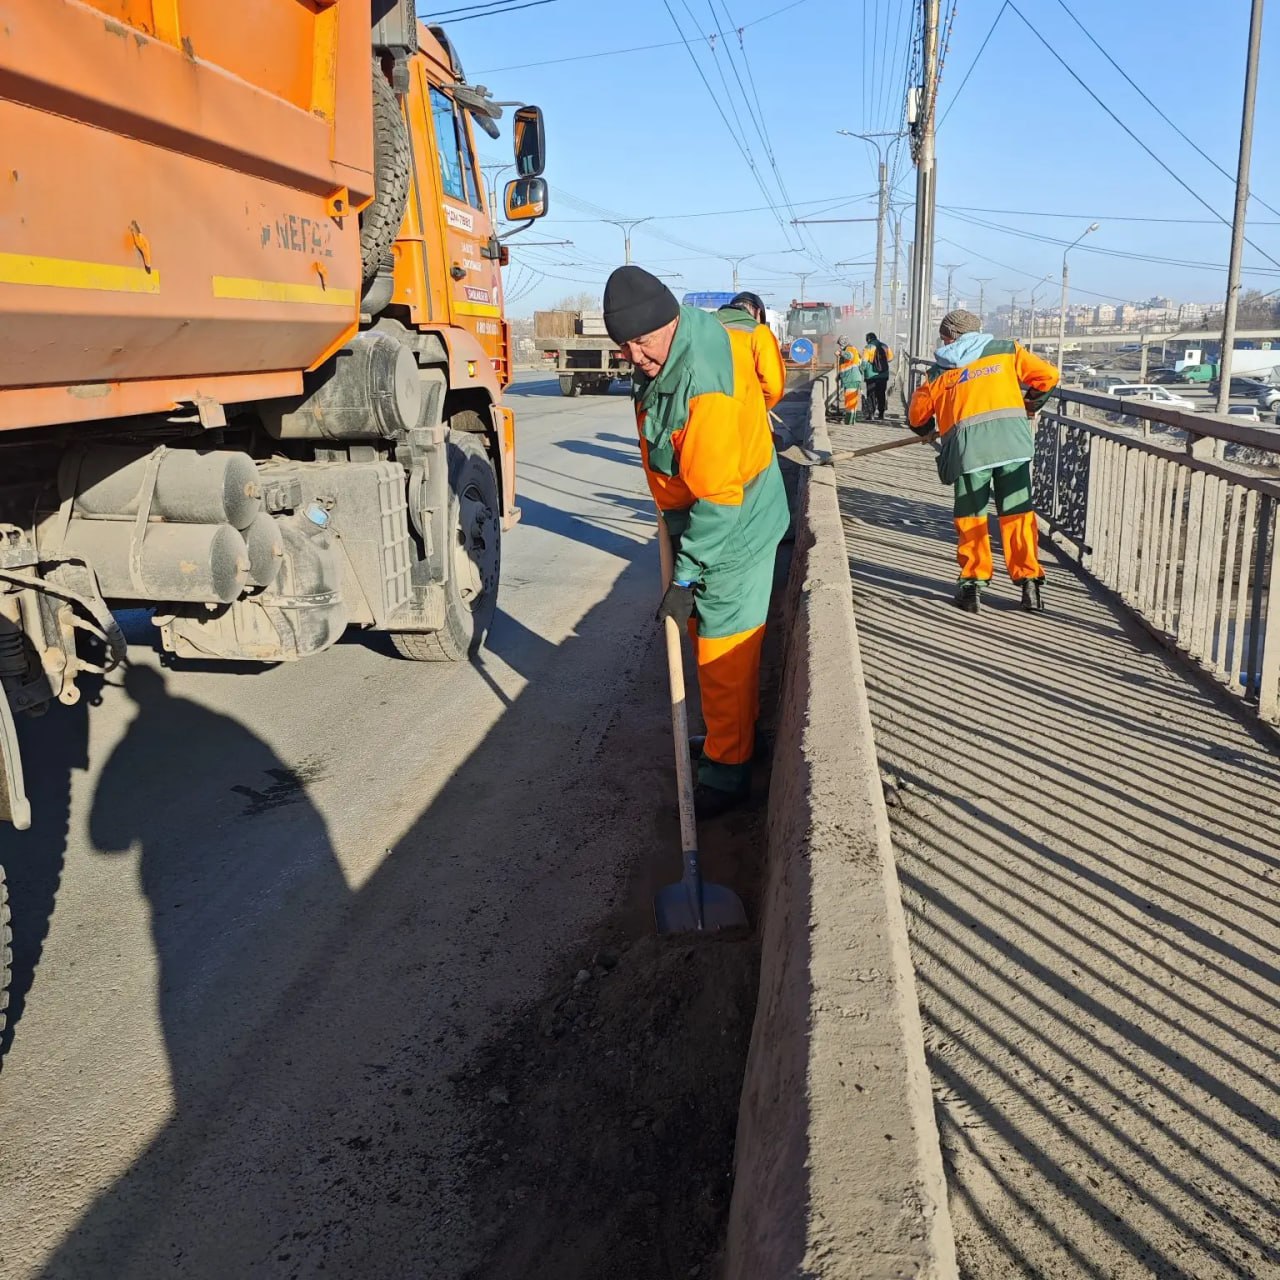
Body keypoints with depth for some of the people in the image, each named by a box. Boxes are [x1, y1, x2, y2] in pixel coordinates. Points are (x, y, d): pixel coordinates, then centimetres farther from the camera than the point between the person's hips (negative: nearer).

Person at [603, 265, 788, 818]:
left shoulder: (706, 388, -33)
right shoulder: (688, 325, -4)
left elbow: (718, 499, -31)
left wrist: (685, 577, -25)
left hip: (734, 529, -10)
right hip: (697, 513, 10)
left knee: (724, 656, -2)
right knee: (709, 637, 21)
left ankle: (727, 772, 11)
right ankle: (736, 734, 38)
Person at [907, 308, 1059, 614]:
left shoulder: (939, 371, 19)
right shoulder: (1006, 350, 20)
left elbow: (917, 418, 25)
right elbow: (1047, 376, 17)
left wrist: (927, 431, 47)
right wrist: (1030, 405, 35)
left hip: (967, 445, 0)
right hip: (1012, 438, 1)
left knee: (970, 515, 11)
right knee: (1017, 512, 6)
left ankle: (973, 583, 9)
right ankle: (1028, 582, 4)